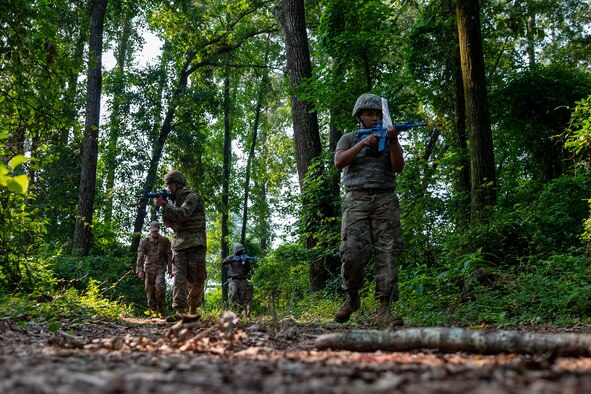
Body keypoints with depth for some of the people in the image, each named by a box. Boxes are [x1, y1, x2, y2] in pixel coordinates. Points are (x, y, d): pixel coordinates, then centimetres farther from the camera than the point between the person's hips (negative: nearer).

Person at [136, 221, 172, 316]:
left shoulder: (165, 240, 9)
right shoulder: (145, 241, 7)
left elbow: (169, 256, 9)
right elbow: (140, 256, 1)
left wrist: (170, 269, 3)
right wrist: (140, 270, -9)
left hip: (160, 268, -1)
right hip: (149, 268, 1)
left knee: (160, 286, -21)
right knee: (150, 290, -1)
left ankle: (160, 306, -1)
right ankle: (153, 311, 6)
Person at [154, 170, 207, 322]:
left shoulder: (192, 197, -2)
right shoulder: (175, 201, 20)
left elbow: (182, 215, -16)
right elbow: (168, 223, 15)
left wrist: (164, 205, -14)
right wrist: (163, 207, 0)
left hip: (195, 243, -5)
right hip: (178, 243, 6)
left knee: (197, 280, -1)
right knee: (178, 276, -12)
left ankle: (193, 308, 19)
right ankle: (180, 311, -23)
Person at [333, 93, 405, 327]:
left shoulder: (388, 139, 19)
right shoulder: (348, 139, 17)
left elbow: (398, 167, 4)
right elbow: (339, 162, -1)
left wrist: (393, 141, -10)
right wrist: (362, 143, -11)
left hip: (385, 200, 2)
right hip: (357, 200, -1)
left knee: (387, 254, -9)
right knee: (353, 252, -16)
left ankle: (384, 309, -9)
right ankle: (352, 298, 8)